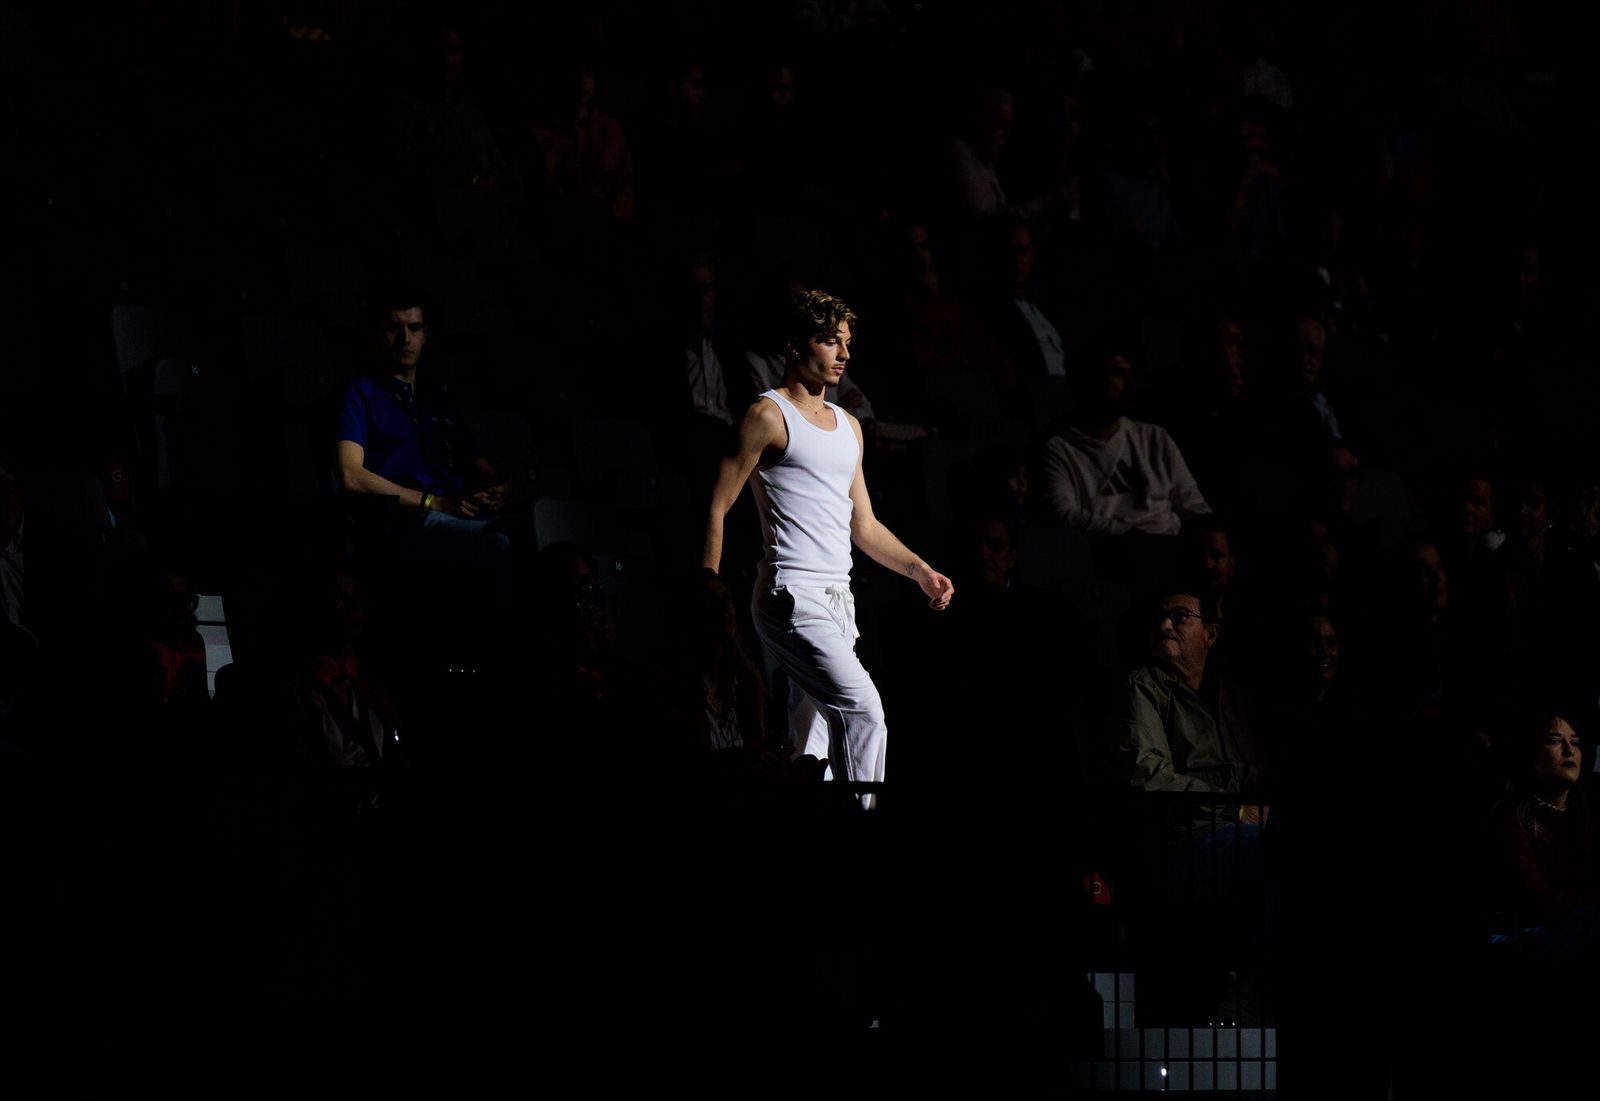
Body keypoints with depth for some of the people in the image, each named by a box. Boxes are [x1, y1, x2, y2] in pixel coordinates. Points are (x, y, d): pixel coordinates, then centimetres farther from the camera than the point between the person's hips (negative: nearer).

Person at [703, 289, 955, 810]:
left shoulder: (847, 426, 21)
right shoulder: (769, 415, -4)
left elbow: (864, 526, 25)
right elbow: (717, 508, -6)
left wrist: (919, 570, 10)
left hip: (838, 601, 8)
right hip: (792, 598, -8)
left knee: (811, 751, 5)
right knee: (863, 709, -23)